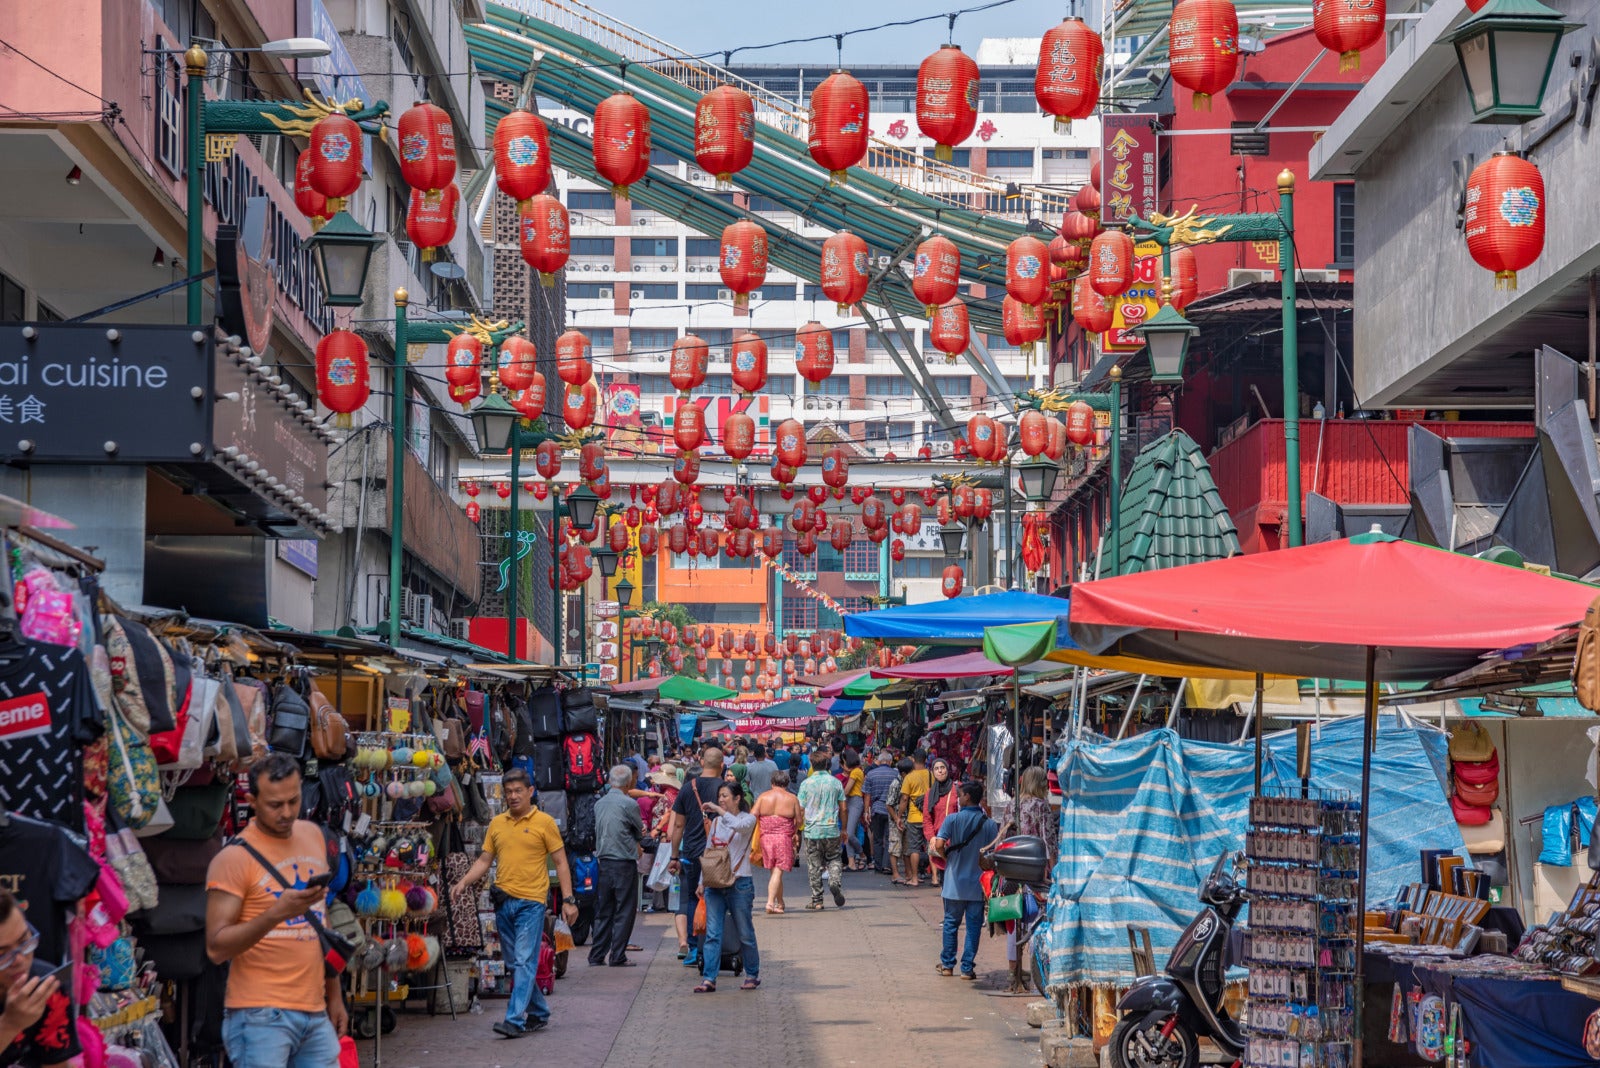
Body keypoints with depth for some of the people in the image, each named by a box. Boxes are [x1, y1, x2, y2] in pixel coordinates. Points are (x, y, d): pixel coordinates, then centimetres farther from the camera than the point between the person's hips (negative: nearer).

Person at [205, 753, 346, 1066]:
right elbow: (217, 947, -14)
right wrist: (276, 913, -26)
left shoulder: (313, 835, 12)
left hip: (316, 1015, 6)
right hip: (260, 1017, -6)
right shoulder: (234, 858, -9)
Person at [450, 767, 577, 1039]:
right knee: (514, 962, 11)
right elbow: (484, 861, 13)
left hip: (531, 901, -5)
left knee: (524, 961, -10)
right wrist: (463, 883, -3)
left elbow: (561, 863, 0)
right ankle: (539, 1013, 25)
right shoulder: (496, 824, 11)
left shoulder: (544, 823, -2)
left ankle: (515, 1020, -14)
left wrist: (567, 900, -6)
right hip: (503, 901, 5)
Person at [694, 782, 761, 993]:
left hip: (739, 883, -4)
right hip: (715, 883, 4)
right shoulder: (716, 822, 14)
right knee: (712, 934, -4)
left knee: (744, 934, 5)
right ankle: (709, 979, -8)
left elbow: (738, 825, -27)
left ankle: (752, 975, 21)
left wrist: (719, 810, -20)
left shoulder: (748, 819, -2)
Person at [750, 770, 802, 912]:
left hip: (766, 837, 2)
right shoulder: (791, 798, 0)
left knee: (774, 871, 15)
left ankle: (780, 903, 22)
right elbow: (799, 821, 3)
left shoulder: (763, 797, 3)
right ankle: (771, 902, -18)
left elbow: (752, 815, -5)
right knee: (778, 871, -5)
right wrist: (794, 831, 23)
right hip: (784, 837, -2)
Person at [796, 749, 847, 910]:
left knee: (814, 866, 5)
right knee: (834, 859, 15)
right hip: (832, 829, 1)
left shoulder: (806, 784, -3)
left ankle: (817, 901, 5)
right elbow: (843, 808, 5)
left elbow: (800, 809, -1)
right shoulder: (835, 782, 2)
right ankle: (835, 882, -13)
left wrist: (797, 830, 8)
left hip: (812, 830, -1)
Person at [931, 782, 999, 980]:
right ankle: (967, 968, 6)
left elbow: (939, 844, -17)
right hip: (978, 883, 1)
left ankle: (947, 964, 20)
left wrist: (947, 857, 3)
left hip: (955, 881, -1)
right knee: (974, 926, 7)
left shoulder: (953, 819, -9)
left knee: (951, 923, 14)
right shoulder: (990, 824, -5)